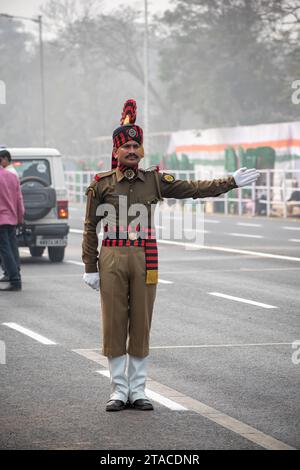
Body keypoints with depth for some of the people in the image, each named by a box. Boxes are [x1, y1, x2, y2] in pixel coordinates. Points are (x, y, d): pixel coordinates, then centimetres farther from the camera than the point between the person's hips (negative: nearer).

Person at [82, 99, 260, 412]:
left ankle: (138, 390, 13)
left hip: (145, 259, 2)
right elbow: (90, 228, 2)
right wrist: (90, 268, -1)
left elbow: (194, 189, 9)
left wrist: (232, 182, 5)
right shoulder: (101, 184, 1)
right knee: (114, 325, 1)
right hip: (112, 259, -2)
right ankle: (118, 391, 10)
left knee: (141, 326, 4)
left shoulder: (154, 181, 7)